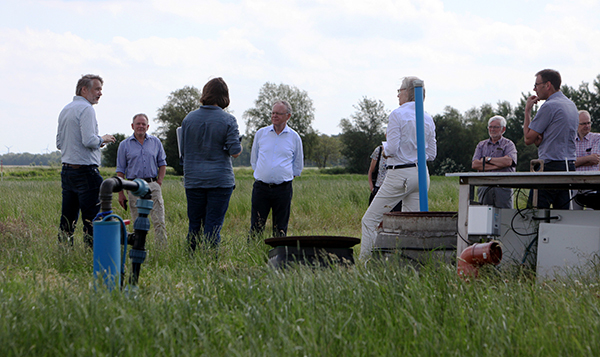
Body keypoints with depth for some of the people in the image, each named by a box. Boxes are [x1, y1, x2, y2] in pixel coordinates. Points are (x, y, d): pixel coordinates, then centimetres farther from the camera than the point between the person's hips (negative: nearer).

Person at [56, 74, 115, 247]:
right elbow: (89, 141, -21)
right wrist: (103, 139, -1)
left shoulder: (65, 110, 16)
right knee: (91, 219, -7)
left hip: (67, 170, 9)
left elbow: (59, 143, 21)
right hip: (85, 171, -9)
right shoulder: (86, 109, -11)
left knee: (68, 218, 9)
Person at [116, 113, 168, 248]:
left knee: (159, 222, -6)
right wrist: (120, 193, -1)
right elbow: (120, 171, 6)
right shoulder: (124, 145, 7)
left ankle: (163, 250, -5)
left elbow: (162, 164, 16)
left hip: (153, 186, 1)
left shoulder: (156, 142, 11)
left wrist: (159, 182, 1)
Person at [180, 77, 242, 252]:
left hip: (193, 179, 3)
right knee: (213, 226, 1)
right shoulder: (228, 120, -6)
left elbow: (183, 151, 8)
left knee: (194, 224, 12)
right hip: (220, 179, -3)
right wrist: (238, 147, 11)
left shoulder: (189, 118, 4)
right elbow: (235, 152, -10)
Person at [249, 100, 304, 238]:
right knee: (256, 227, -4)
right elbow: (253, 160, 20)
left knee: (280, 230, 3)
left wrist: (286, 176, 9)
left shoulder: (294, 137, 5)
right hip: (261, 187, 1)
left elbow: (298, 166, 16)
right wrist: (262, 173, 11)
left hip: (283, 189, 0)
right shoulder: (261, 133, 8)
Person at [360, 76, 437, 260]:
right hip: (422, 175, 7)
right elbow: (432, 153, 13)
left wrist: (385, 149, 6)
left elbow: (391, 149, -15)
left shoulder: (397, 115, -10)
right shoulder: (428, 118, 9)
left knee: (370, 220, -1)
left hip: (400, 175, -7)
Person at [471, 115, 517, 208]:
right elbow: (475, 164, 2)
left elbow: (508, 161, -12)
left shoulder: (508, 144, 9)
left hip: (503, 187, -3)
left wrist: (487, 159, -3)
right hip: (484, 187, 3)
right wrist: (497, 165, -7)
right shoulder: (481, 145, 18)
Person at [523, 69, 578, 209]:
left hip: (551, 166, -9)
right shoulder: (571, 105, 16)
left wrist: (527, 110, 3)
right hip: (570, 165, 9)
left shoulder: (549, 106, -12)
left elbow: (528, 138, -6)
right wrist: (541, 137, 0)